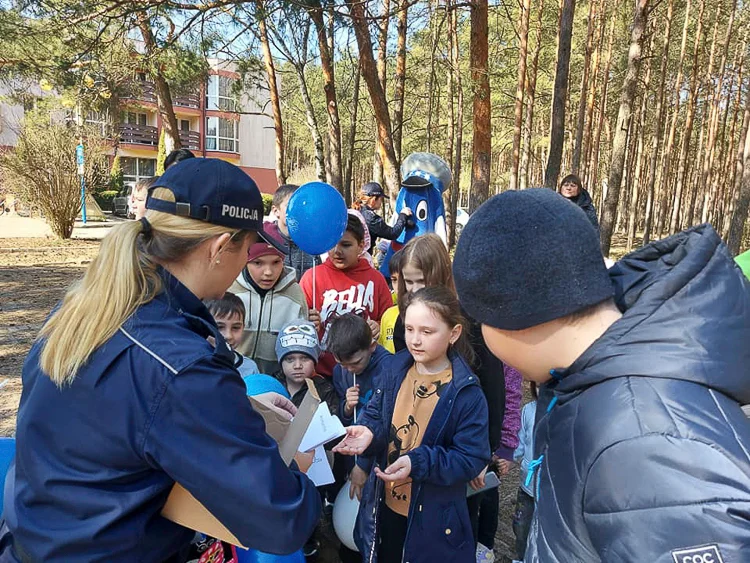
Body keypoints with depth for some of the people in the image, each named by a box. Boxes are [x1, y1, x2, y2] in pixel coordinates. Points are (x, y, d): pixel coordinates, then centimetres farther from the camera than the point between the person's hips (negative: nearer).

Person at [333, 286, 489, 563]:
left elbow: (472, 459, -19)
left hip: (433, 518, -4)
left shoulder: (467, 393, -19)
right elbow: (375, 415, 3)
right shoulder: (395, 370, -5)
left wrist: (418, 463, -31)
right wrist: (368, 432, -21)